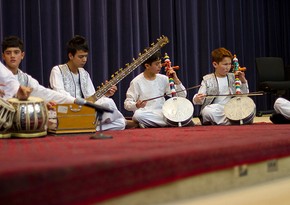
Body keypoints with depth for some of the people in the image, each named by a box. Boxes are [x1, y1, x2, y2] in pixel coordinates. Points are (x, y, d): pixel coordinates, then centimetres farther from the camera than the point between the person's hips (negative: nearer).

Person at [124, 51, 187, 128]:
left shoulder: (163, 79, 9)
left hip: (162, 114, 4)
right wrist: (136, 105, -27)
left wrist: (176, 80, -3)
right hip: (146, 115, -4)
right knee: (138, 114, -38)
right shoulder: (137, 82, -3)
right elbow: (127, 104, -6)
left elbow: (182, 96, 10)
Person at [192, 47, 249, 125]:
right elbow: (200, 99, -4)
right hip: (214, 110, -3)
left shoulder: (233, 77, 11)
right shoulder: (207, 80, 3)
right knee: (206, 111, -36)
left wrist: (243, 81, -3)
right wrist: (197, 99, -27)